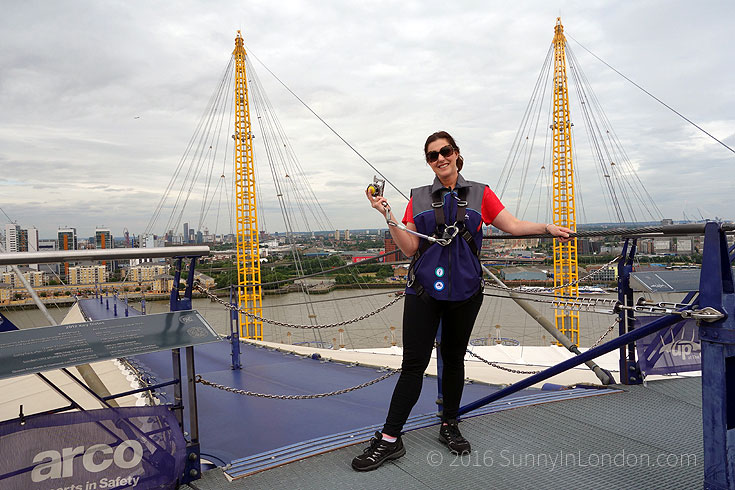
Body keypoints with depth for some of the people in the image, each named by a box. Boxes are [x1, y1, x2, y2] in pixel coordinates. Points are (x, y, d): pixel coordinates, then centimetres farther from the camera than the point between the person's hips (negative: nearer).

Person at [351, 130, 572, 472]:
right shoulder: (418, 198, 8)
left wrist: (547, 228, -4)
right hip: (424, 290, -1)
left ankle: (449, 427, 31)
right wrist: (387, 215, -8)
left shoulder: (480, 194, 8)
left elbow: (513, 225, 8)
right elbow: (410, 248, 1)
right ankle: (389, 440, 6)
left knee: (454, 359, 13)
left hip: (464, 290, 1)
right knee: (413, 364, -3)